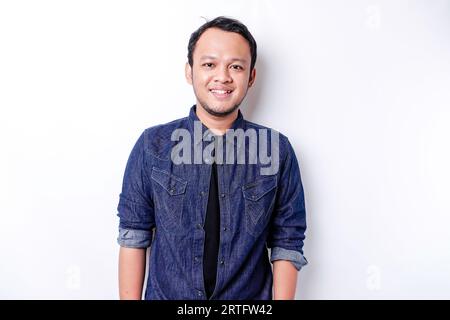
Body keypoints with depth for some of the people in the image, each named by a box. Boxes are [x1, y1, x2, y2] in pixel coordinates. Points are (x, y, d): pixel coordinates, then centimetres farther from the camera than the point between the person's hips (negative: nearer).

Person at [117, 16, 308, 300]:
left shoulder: (277, 149, -10)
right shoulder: (152, 145, -9)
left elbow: (286, 244, -6)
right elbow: (133, 236, -5)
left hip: (251, 298, 0)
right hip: (165, 294, 1)